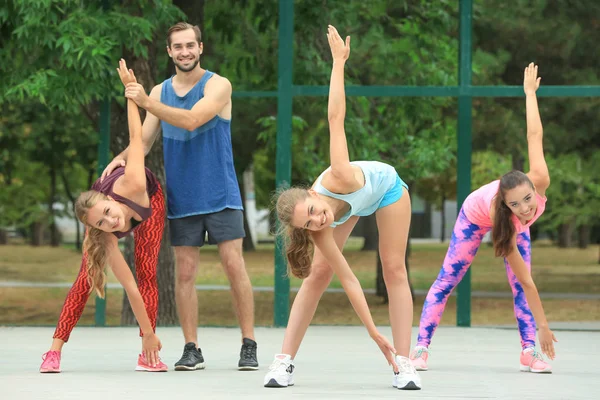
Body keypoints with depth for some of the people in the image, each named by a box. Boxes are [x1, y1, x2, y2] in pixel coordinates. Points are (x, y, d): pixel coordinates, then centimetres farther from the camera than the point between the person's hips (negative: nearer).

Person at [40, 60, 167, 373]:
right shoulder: (103, 238, -42)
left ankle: (147, 356, -10)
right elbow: (130, 287, -39)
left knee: (148, 272, -10)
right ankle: (55, 350, -2)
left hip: (149, 196, 1)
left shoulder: (132, 184, -46)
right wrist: (148, 333, -36)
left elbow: (136, 136, -32)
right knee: (87, 278, -9)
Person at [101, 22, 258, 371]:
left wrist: (146, 103, -27)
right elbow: (145, 140, 10)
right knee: (185, 273, 2)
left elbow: (192, 119, -21)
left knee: (234, 265, -6)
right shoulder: (160, 92, 10)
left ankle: (249, 346, 0)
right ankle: (191, 349, 7)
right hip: (182, 198, 4)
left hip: (220, 195, -4)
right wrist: (124, 156, -11)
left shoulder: (218, 86, -5)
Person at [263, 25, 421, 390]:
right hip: (350, 204, 1)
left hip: (386, 185, -1)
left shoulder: (337, 179, -45)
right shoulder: (318, 232, -35)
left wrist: (339, 61, -42)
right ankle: (285, 361, -5)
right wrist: (374, 332, -35)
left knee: (394, 270, -7)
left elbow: (336, 118, -43)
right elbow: (349, 280, -32)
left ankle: (403, 363, -6)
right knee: (319, 272, -9)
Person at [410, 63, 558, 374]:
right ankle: (421, 348, 3)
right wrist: (543, 326, -41)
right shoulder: (506, 227, -47)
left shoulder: (539, 181, -42)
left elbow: (534, 136, -31)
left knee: (518, 283, -7)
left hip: (512, 222, 4)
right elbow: (526, 280, -42)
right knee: (448, 279, -2)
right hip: (476, 216, -4)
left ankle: (529, 352, -6)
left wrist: (530, 91, -15)